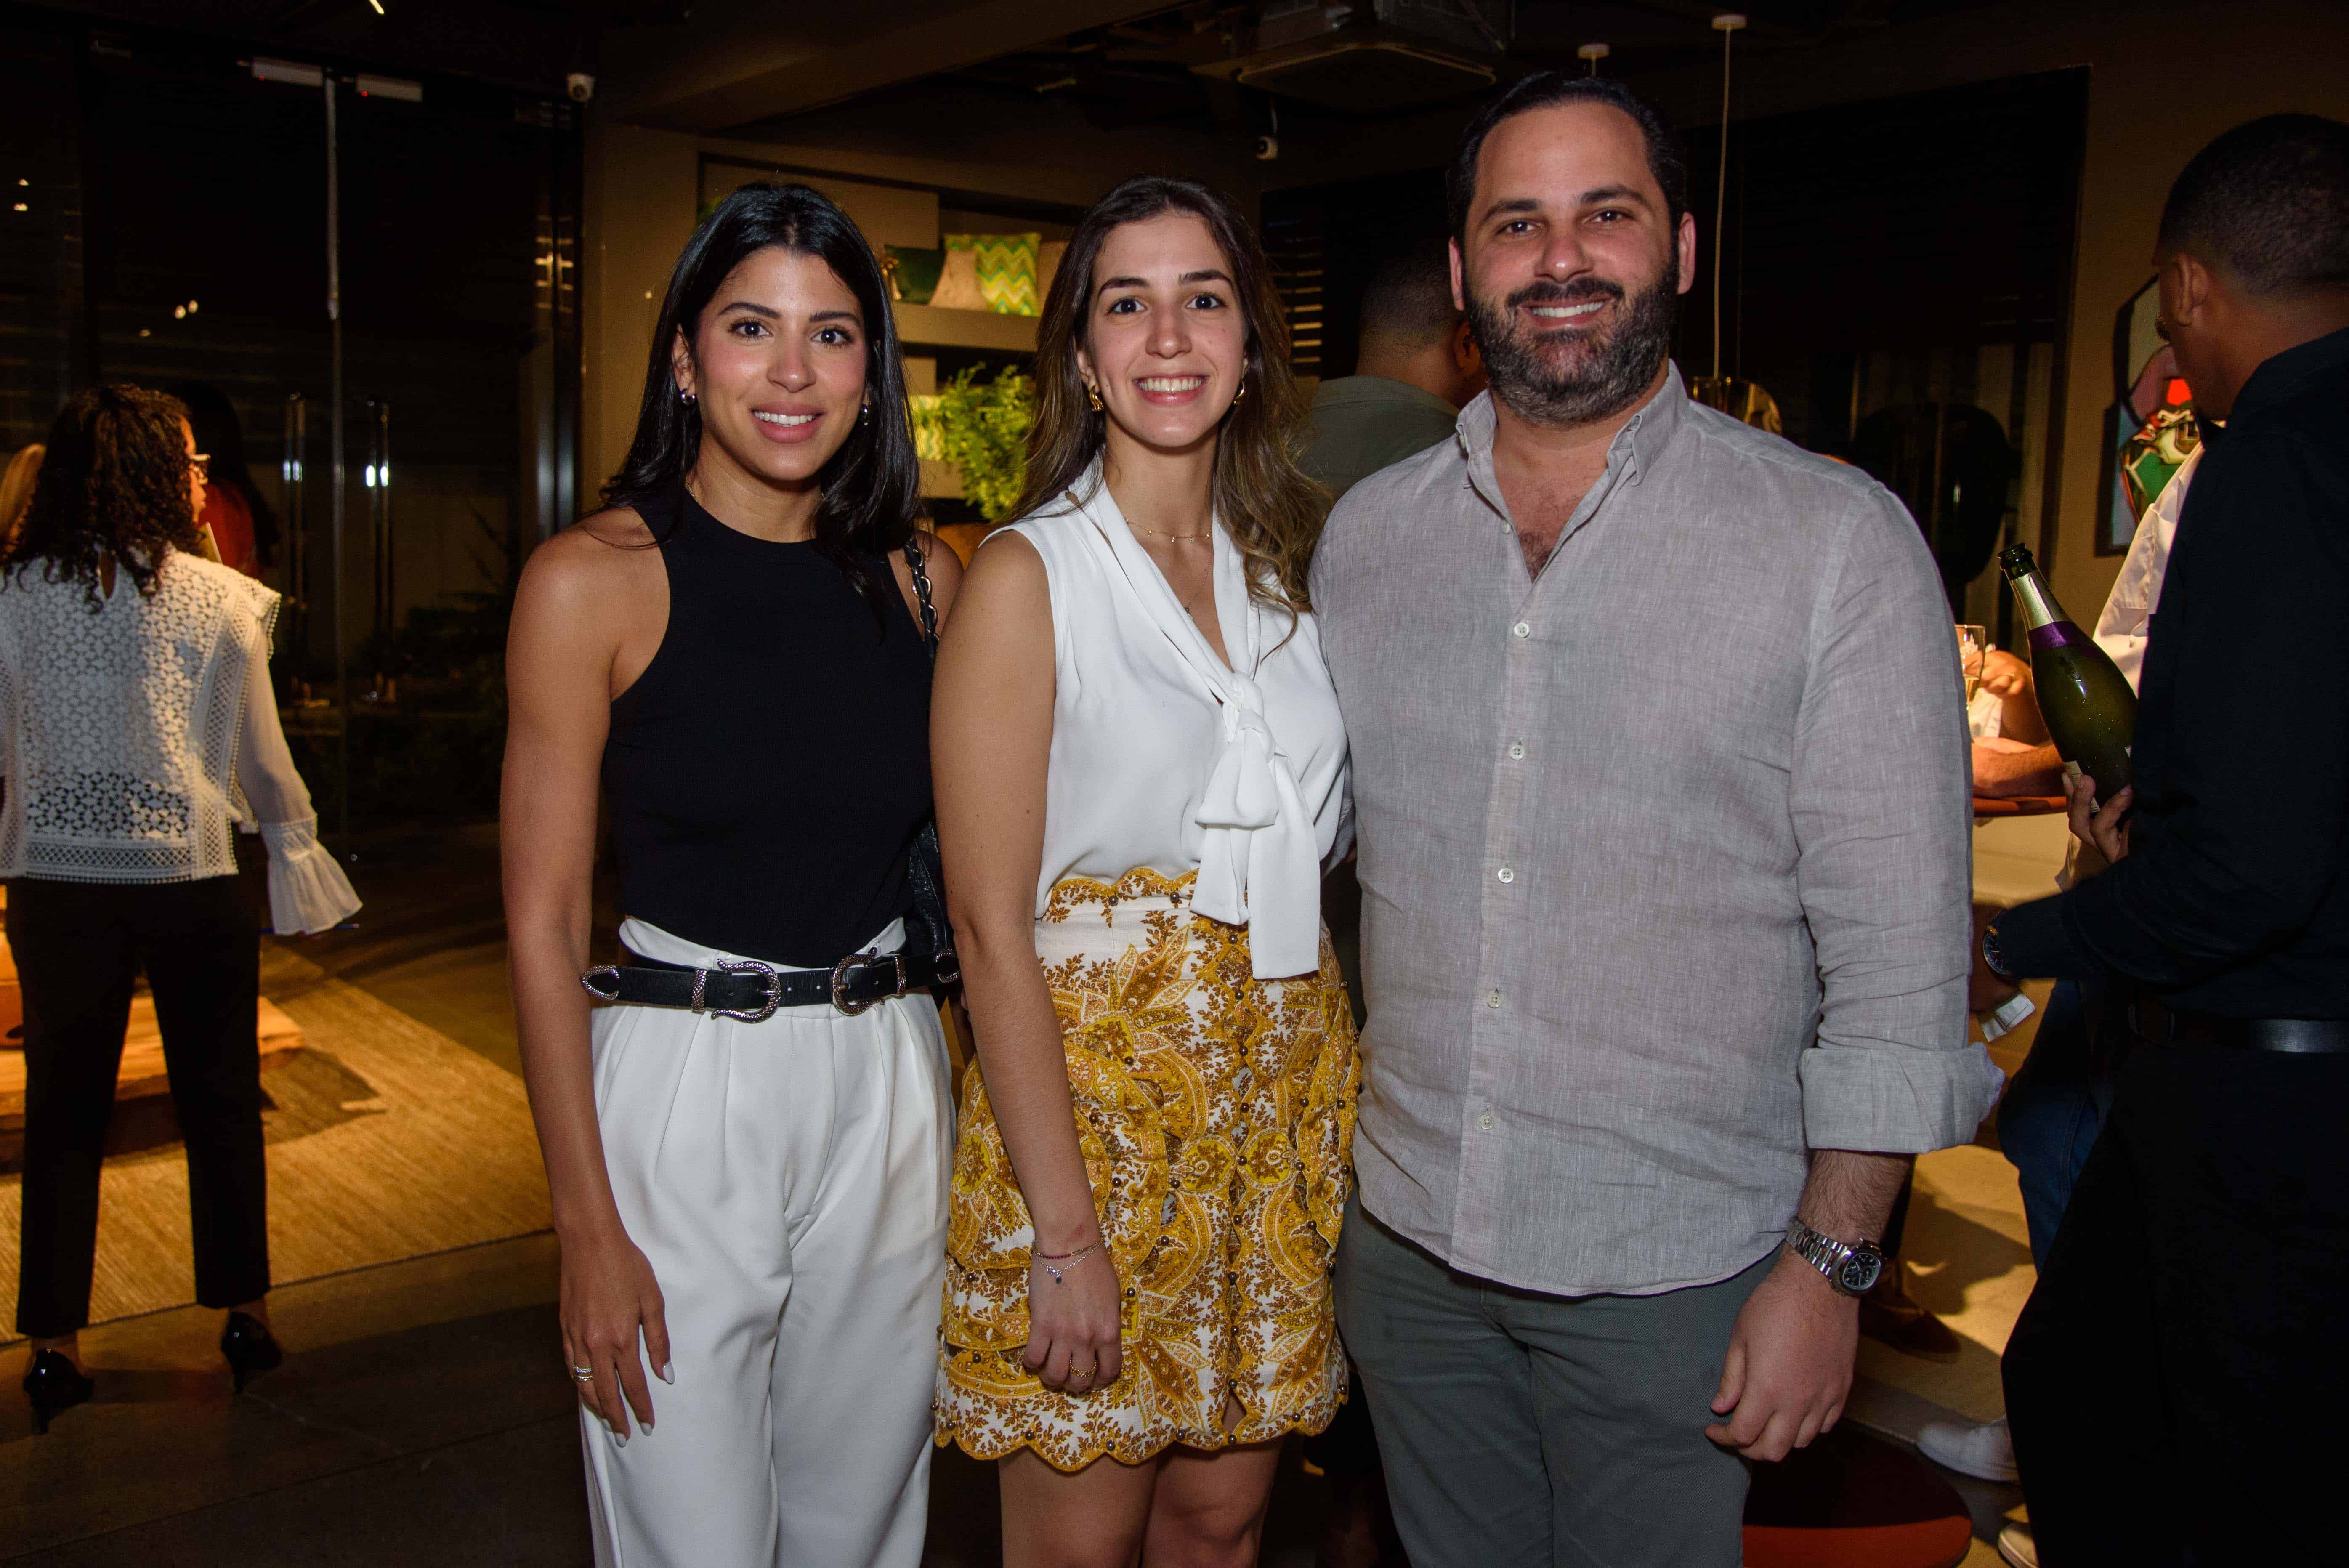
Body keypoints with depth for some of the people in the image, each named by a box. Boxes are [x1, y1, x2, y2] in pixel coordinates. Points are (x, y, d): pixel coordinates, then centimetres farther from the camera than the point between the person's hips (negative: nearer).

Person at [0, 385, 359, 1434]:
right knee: (220, 1102, 12)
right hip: (189, 880, -2)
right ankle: (244, 1316, 23)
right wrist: (294, 838, 15)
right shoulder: (217, 600, -8)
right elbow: (260, 756, 0)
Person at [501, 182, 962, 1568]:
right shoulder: (594, 580, -7)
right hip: (680, 1086, -3)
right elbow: (544, 922, -6)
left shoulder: (922, 577, 4)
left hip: (890, 1083, 4)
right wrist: (588, 1223, -9)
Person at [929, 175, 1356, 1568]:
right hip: (1089, 1083, -5)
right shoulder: (1029, 576, -9)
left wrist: (1336, 1094, 6)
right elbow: (993, 929, -13)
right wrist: (1062, 1233, -16)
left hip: (1287, 1079, 5)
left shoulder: (1286, 564, 8)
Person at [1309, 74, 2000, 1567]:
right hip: (1406, 1235, 4)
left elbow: (1899, 952, -9)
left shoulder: (1840, 539, -9)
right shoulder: (1366, 533, 3)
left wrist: (1832, 1264, -11)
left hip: (1673, 1272, -3)